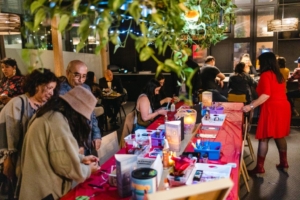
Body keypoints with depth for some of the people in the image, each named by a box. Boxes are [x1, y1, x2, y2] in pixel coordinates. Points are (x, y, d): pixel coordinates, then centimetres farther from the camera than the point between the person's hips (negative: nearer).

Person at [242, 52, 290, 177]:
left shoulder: (266, 75, -10)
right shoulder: (278, 75, 15)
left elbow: (266, 95, -21)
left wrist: (251, 106, -22)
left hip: (271, 109, -8)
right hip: (283, 107, 9)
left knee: (264, 138, -4)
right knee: (279, 136, 18)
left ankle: (259, 169, -1)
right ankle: (284, 163, 27)